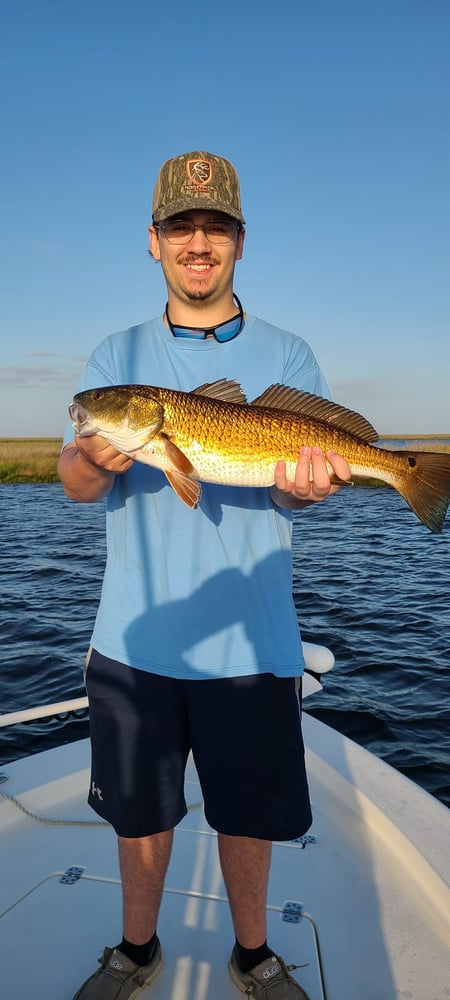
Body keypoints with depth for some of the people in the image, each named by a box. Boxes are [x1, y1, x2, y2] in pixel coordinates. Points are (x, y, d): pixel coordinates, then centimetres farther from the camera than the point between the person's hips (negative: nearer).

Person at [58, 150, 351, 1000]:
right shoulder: (116, 355, 6)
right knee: (139, 808, 16)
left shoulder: (287, 356, 3)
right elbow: (72, 483, -2)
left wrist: (303, 481, -30)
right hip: (136, 636, 1)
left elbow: (299, 472, -6)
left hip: (250, 641, -1)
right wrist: (99, 459, -26)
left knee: (249, 812, 14)